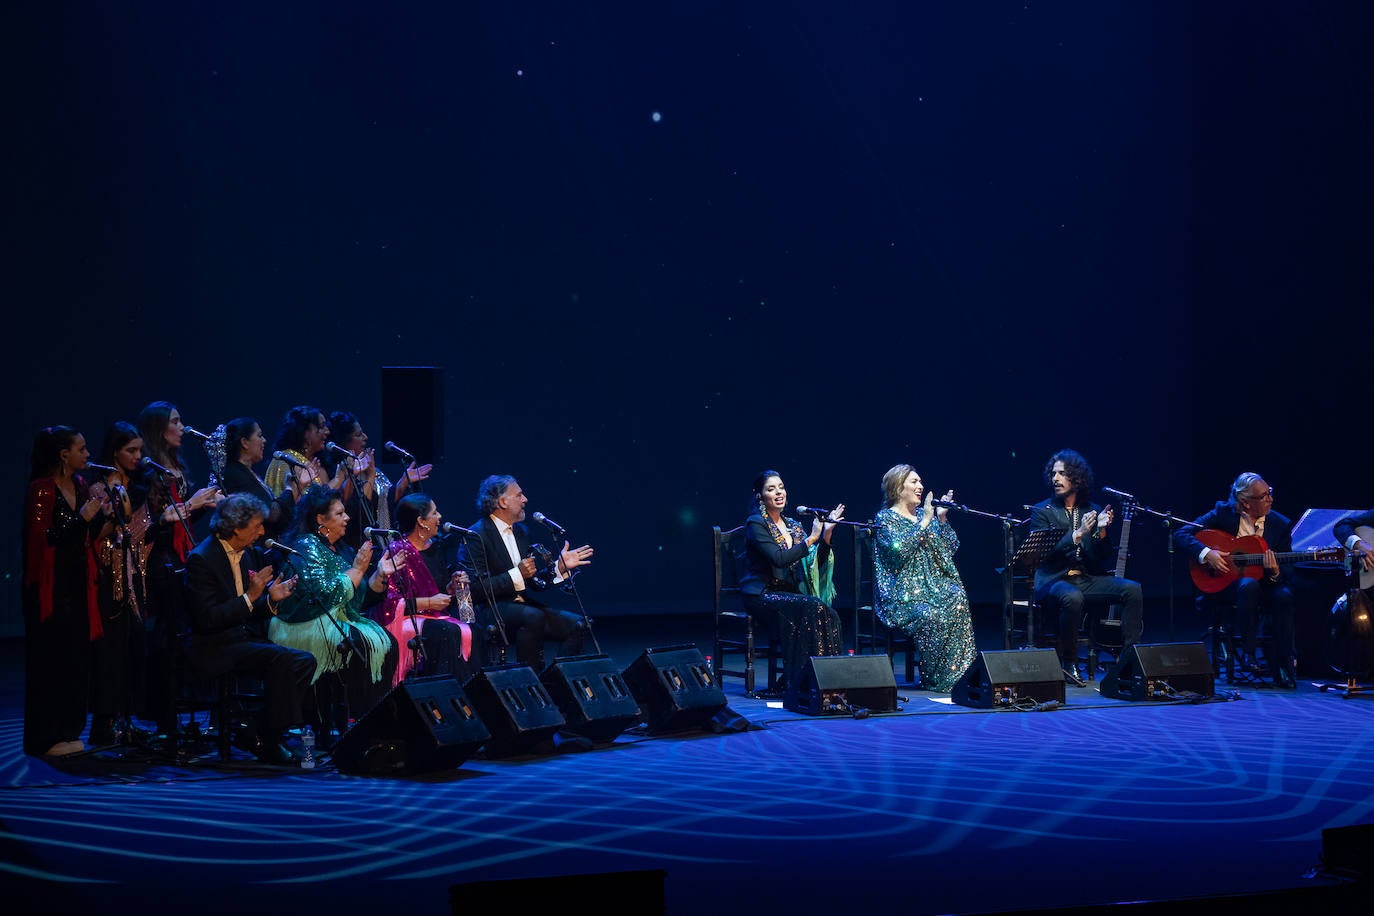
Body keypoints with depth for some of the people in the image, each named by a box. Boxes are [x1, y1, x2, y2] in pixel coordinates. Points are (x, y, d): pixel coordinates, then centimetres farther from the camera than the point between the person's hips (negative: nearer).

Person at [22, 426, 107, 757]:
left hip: (77, 585, 8)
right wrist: (81, 518, -20)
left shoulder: (80, 485, 12)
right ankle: (44, 739, 1)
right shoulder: (41, 489, -11)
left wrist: (100, 511, 3)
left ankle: (68, 731, 16)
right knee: (50, 661, -4)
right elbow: (41, 538, -17)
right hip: (51, 588, -8)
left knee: (76, 659, 8)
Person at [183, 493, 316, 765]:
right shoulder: (201, 559, -12)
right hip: (215, 648, -8)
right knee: (283, 659, -28)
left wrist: (271, 599, 0)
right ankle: (264, 739, -15)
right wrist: (250, 597, -22)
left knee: (305, 660, -14)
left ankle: (261, 735, -8)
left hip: (247, 639, 8)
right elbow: (207, 618, -20)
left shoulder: (248, 554, 14)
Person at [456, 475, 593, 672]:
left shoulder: (520, 530, 16)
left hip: (524, 606, 8)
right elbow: (476, 590, -17)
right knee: (533, 617, -35)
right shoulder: (476, 536, -10)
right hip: (490, 610, -8)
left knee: (575, 624, -10)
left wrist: (560, 566, 4)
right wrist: (517, 575, -20)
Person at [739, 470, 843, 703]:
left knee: (829, 614, -25)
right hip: (762, 594, -6)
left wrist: (826, 534, -3)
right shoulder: (756, 524, -4)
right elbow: (779, 559, -19)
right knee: (813, 607, -32)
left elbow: (816, 563, 10)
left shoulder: (792, 526, 18)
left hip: (790, 594, 6)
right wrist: (811, 538, -19)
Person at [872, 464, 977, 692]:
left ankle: (960, 674, -28)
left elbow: (950, 548, 16)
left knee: (958, 601, -28)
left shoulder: (924, 514, 20)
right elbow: (899, 549, -17)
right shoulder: (885, 518, 2)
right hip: (904, 594, -5)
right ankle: (937, 679, -22)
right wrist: (925, 521, -13)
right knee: (932, 617, -34)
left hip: (935, 587, 5)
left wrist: (942, 518, 6)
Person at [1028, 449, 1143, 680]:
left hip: (1086, 579, 4)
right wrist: (1077, 534, -21)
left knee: (1132, 589, -18)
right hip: (1053, 581, -4)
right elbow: (1043, 553, -13)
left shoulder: (1092, 510, 12)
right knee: (1072, 597, -38)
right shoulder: (1042, 511, 1)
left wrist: (1101, 532, -9)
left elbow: (1102, 559, 10)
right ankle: (1069, 664, -22)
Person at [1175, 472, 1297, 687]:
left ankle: (1281, 664, -20)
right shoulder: (1223, 513, -4)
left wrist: (1275, 572, -22)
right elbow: (1181, 535, -9)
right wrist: (1206, 554, -25)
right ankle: (1249, 653, -25)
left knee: (1285, 596, -30)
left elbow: (1286, 575, 2)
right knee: (1249, 585, -37)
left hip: (1264, 583, 3)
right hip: (1222, 586, -3)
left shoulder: (1281, 524, 3)